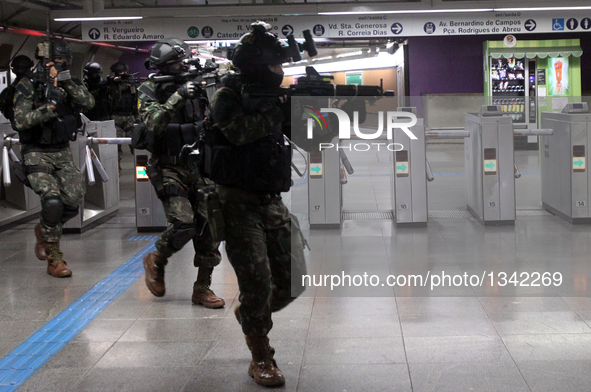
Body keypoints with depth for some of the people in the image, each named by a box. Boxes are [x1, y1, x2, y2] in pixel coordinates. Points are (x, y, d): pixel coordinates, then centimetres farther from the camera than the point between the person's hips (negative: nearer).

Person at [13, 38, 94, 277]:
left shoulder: (68, 85, 6)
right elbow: (21, 121, -16)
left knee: (73, 201, -2)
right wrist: (50, 107, -24)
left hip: (63, 152, 5)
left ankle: (45, 231, 30)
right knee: (52, 201, -21)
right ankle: (54, 258, -6)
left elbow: (89, 103, -12)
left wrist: (67, 83, -22)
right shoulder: (28, 87, -6)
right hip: (37, 153, -5)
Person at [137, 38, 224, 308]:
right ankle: (156, 261, 15)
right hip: (169, 169, -4)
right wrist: (179, 96, -25)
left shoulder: (195, 84, 8)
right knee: (183, 225, -16)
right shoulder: (150, 90, -3)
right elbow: (153, 123, -20)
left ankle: (202, 287, 9)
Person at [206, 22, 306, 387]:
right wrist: (280, 110, -24)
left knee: (292, 279, 6)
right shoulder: (228, 95, -8)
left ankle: (251, 315, 34)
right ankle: (261, 357, 3)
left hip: (273, 202, 6)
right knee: (258, 279, -11)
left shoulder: (273, 95, 10)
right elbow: (239, 130, -27)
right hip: (239, 203, -6)